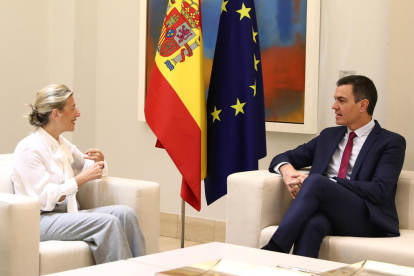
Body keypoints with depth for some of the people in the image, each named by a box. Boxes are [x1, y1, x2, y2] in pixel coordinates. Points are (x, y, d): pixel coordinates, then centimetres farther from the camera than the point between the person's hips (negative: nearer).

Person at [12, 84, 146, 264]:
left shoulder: (63, 144, 15)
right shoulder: (28, 149, -11)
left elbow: (90, 168, 27)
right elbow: (44, 198, -19)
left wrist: (100, 161, 2)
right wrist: (83, 178, -18)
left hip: (67, 213, 8)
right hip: (40, 220, -8)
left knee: (124, 213, -15)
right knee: (108, 221, -28)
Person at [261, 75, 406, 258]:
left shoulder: (392, 142, 5)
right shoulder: (328, 136, 24)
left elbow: (378, 191, -9)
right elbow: (284, 158, 25)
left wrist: (316, 182, -14)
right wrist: (287, 170, -5)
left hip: (365, 219, -4)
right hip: (326, 211, 4)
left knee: (316, 181, -32)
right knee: (311, 224, -36)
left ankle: (274, 249, -38)